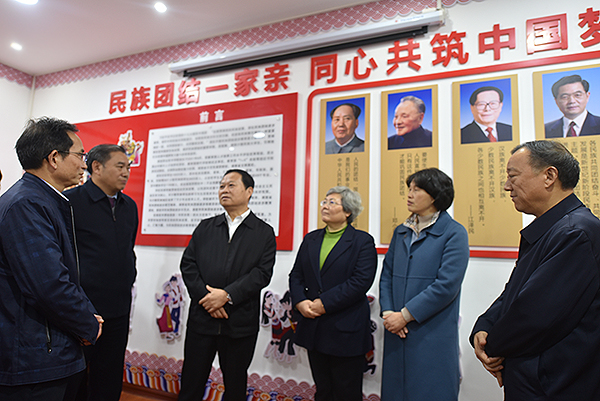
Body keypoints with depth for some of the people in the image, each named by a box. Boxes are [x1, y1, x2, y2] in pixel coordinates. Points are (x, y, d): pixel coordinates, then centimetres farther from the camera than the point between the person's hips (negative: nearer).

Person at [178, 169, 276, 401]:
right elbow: (188, 265, 3)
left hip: (240, 323, -2)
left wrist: (227, 295, -17)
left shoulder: (264, 233, 1)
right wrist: (206, 297, -11)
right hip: (202, 319, 2)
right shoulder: (205, 228, 10)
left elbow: (262, 273, -8)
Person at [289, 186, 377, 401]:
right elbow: (296, 275, 11)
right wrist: (300, 301, -8)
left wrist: (324, 303, -18)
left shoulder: (362, 241, -6)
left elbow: (361, 281, -17)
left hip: (346, 330, -5)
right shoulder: (311, 239, 11)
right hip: (314, 328, 5)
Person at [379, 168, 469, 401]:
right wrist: (388, 312, -4)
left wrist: (405, 315, -14)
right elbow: (387, 275, 12)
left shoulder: (454, 233, -6)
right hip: (397, 332, 5)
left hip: (433, 335, -5)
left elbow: (446, 285, -15)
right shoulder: (401, 232, 12)